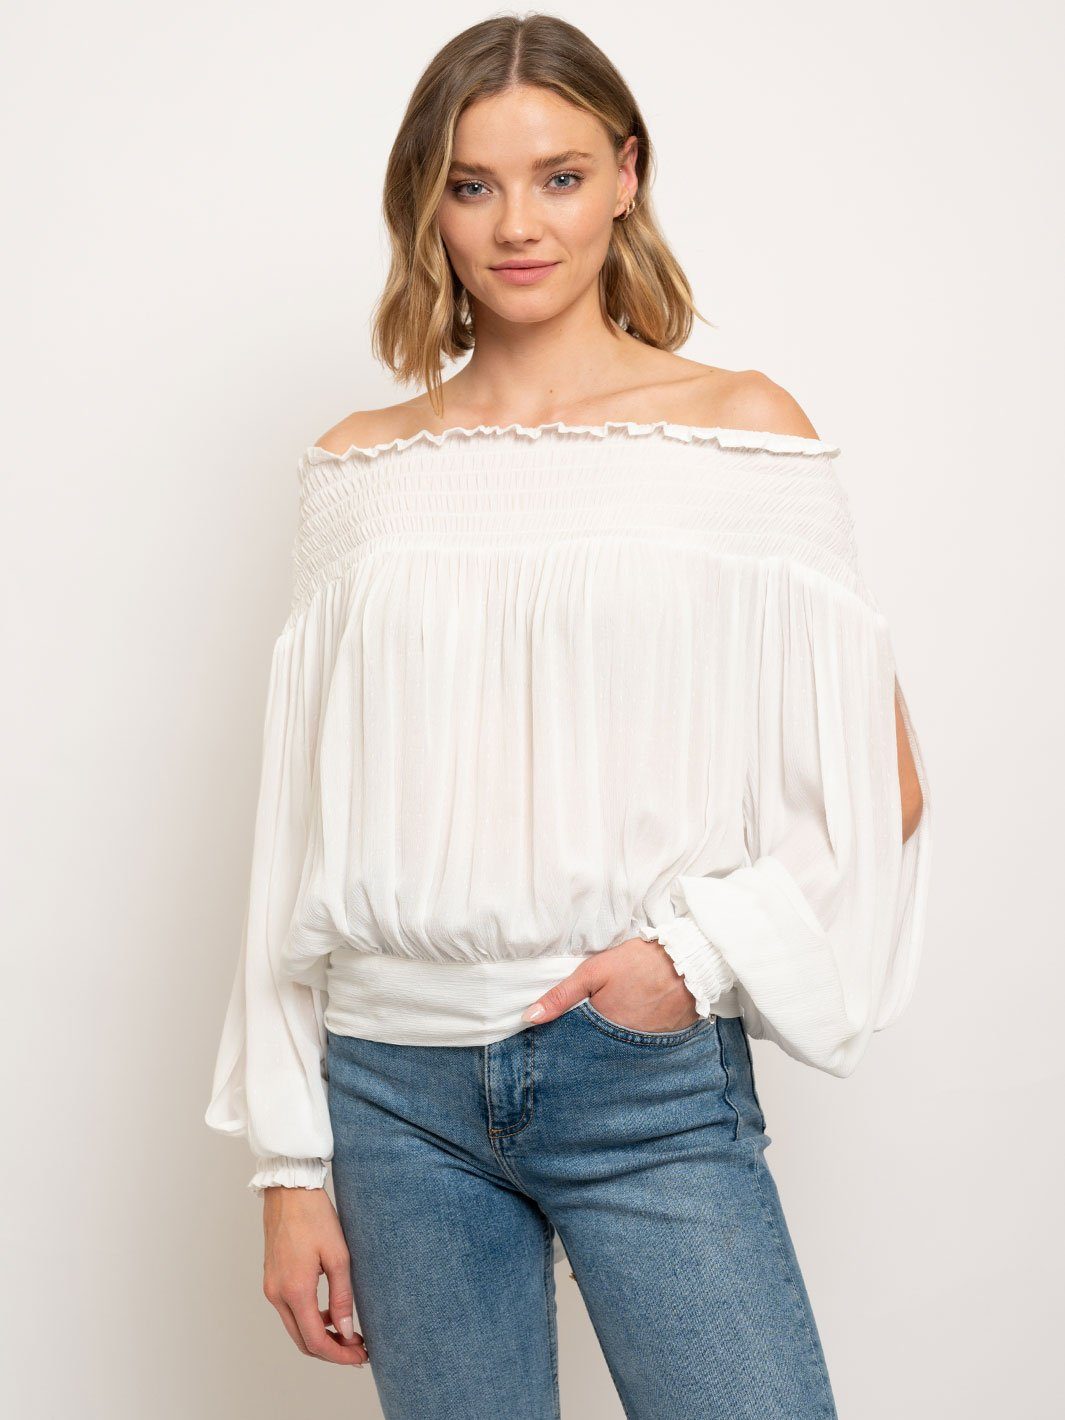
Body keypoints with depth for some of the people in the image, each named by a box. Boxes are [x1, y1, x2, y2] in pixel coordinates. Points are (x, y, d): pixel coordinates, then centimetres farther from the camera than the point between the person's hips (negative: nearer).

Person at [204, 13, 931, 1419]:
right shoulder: (362, 467, 7)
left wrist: (703, 950, -13)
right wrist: (290, 1158, 6)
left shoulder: (742, 428, 0)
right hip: (395, 1084, 3)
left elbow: (881, 784, 2)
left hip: (652, 1073, -2)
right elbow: (310, 827, 8)